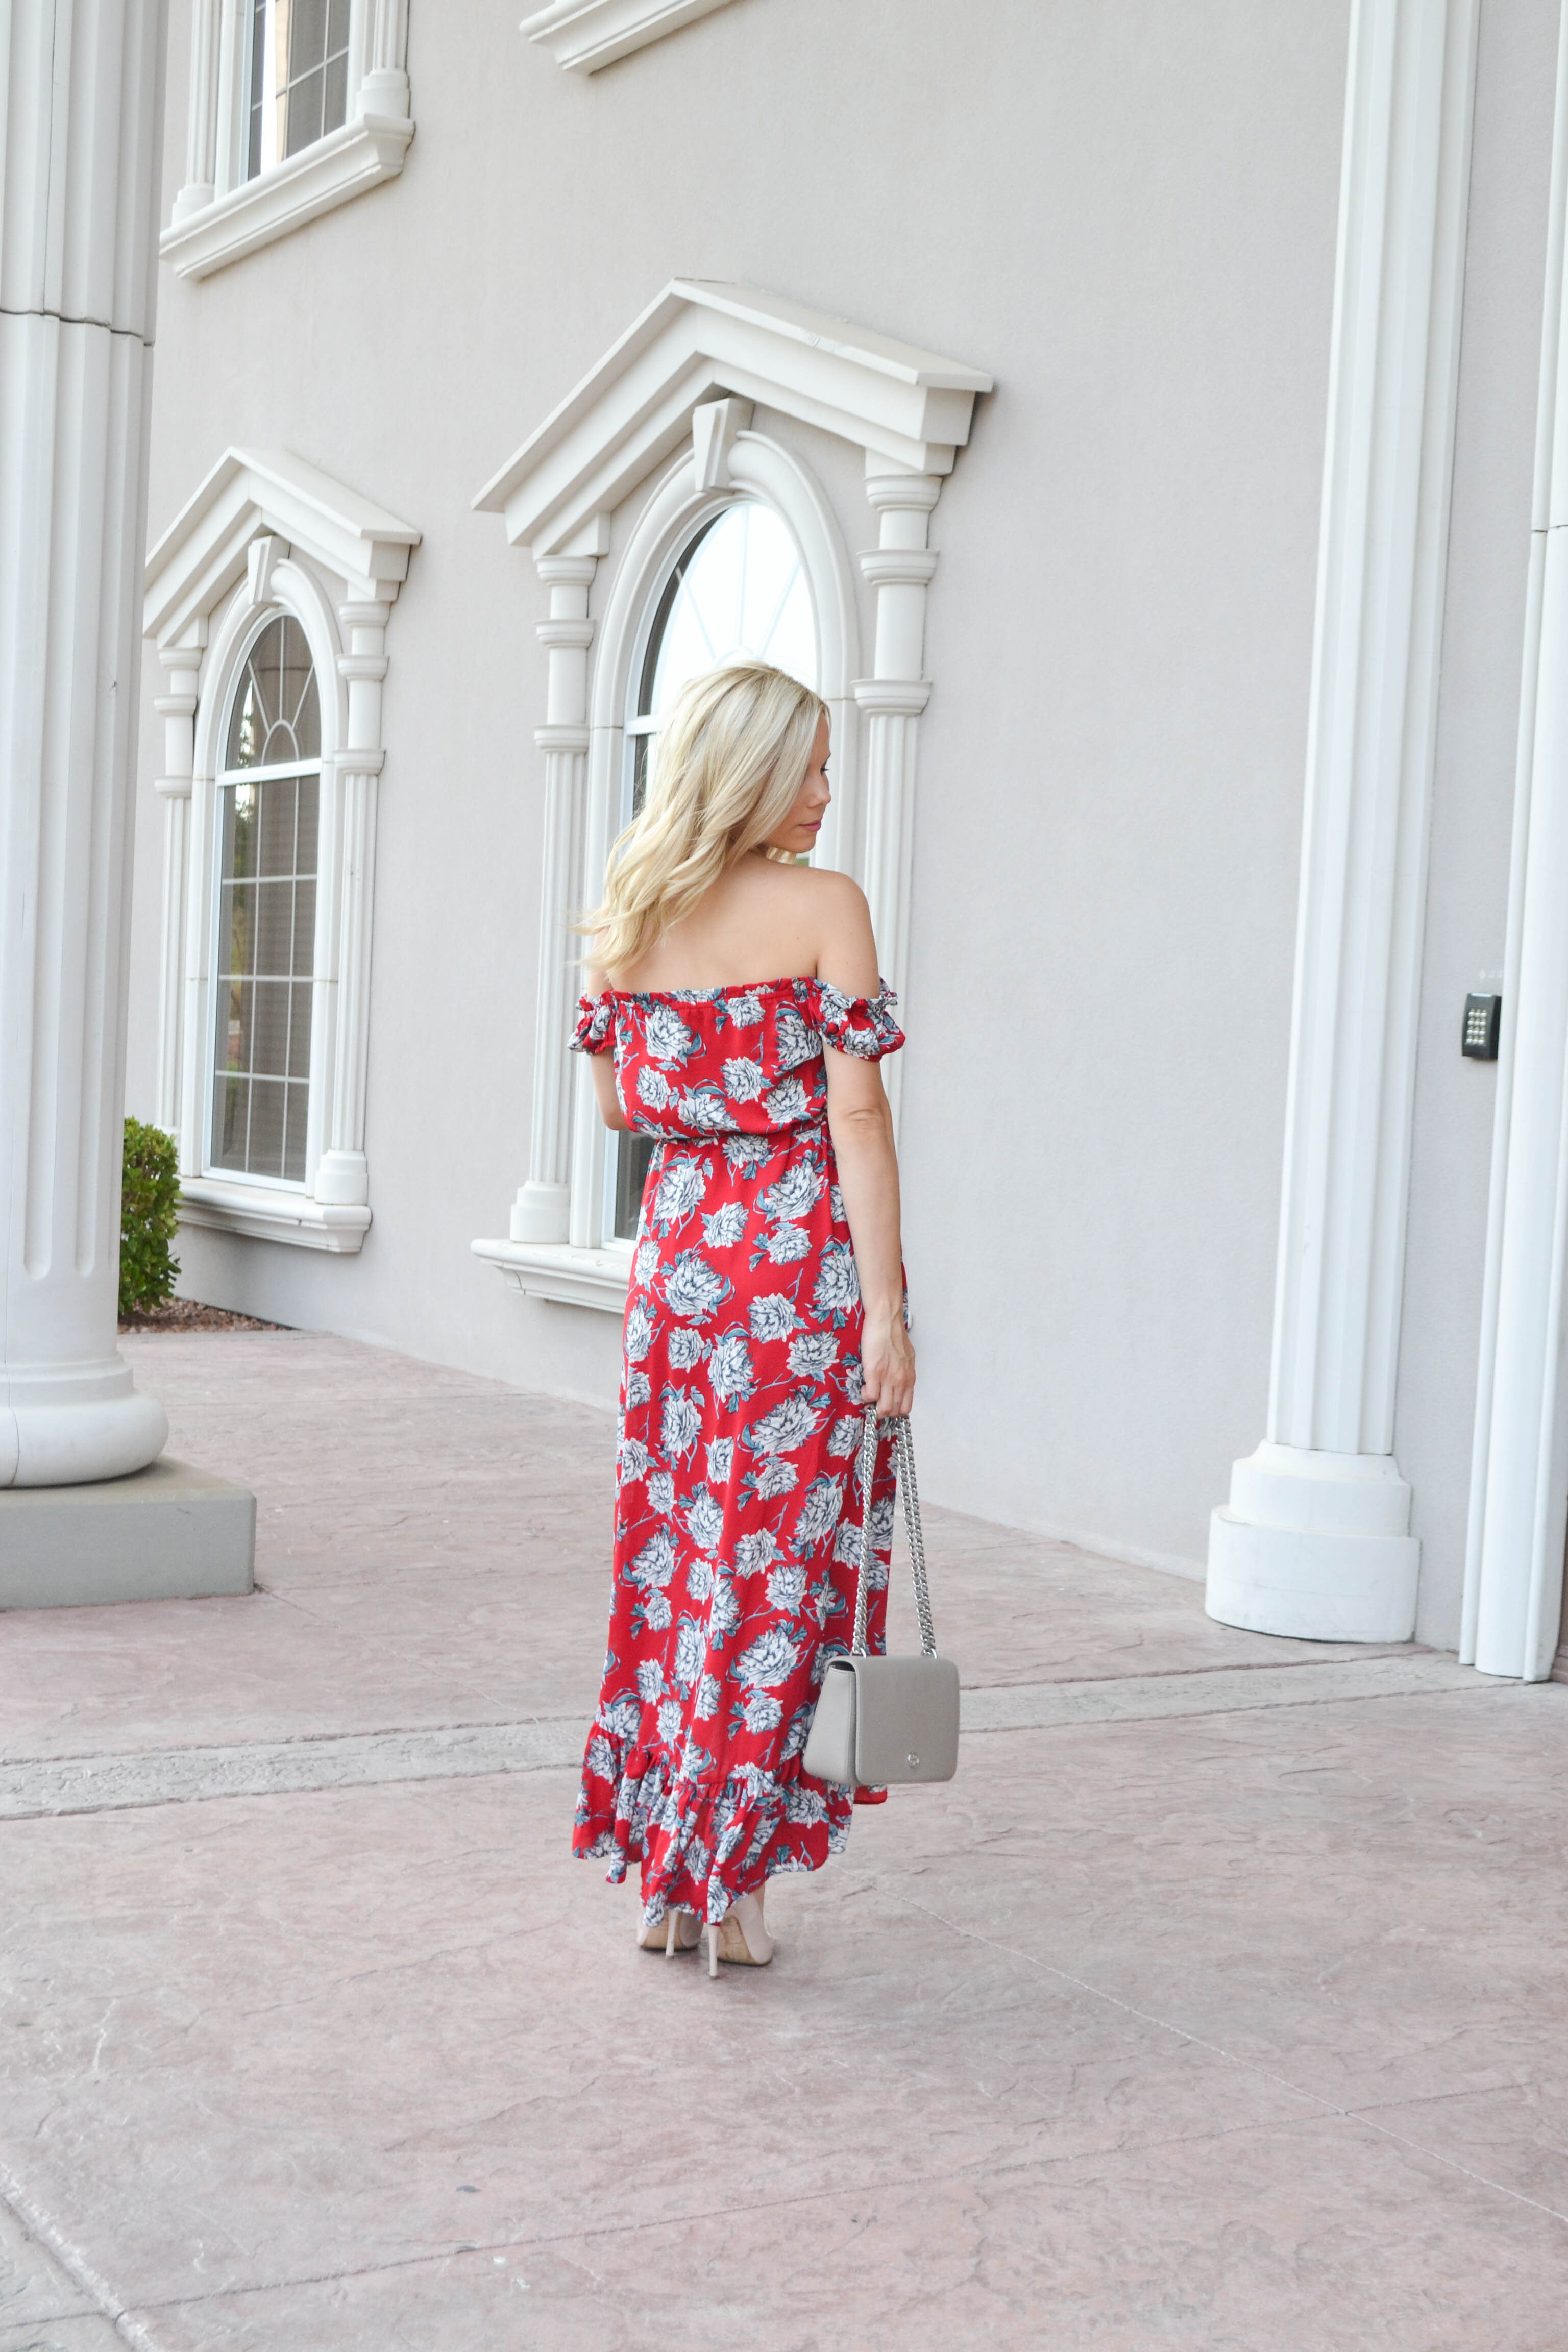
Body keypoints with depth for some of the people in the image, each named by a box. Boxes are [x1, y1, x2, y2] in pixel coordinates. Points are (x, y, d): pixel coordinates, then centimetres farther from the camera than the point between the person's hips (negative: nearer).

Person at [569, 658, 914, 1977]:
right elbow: (856, 1121, -13)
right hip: (804, 1249, -5)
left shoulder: (629, 917, 8)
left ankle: (661, 1875, 20)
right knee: (776, 1568, 2)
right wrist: (886, 1312, -13)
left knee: (675, 1553, 13)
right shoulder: (825, 908, -8)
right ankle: (725, 1882, 7)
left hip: (677, 1248, 6)